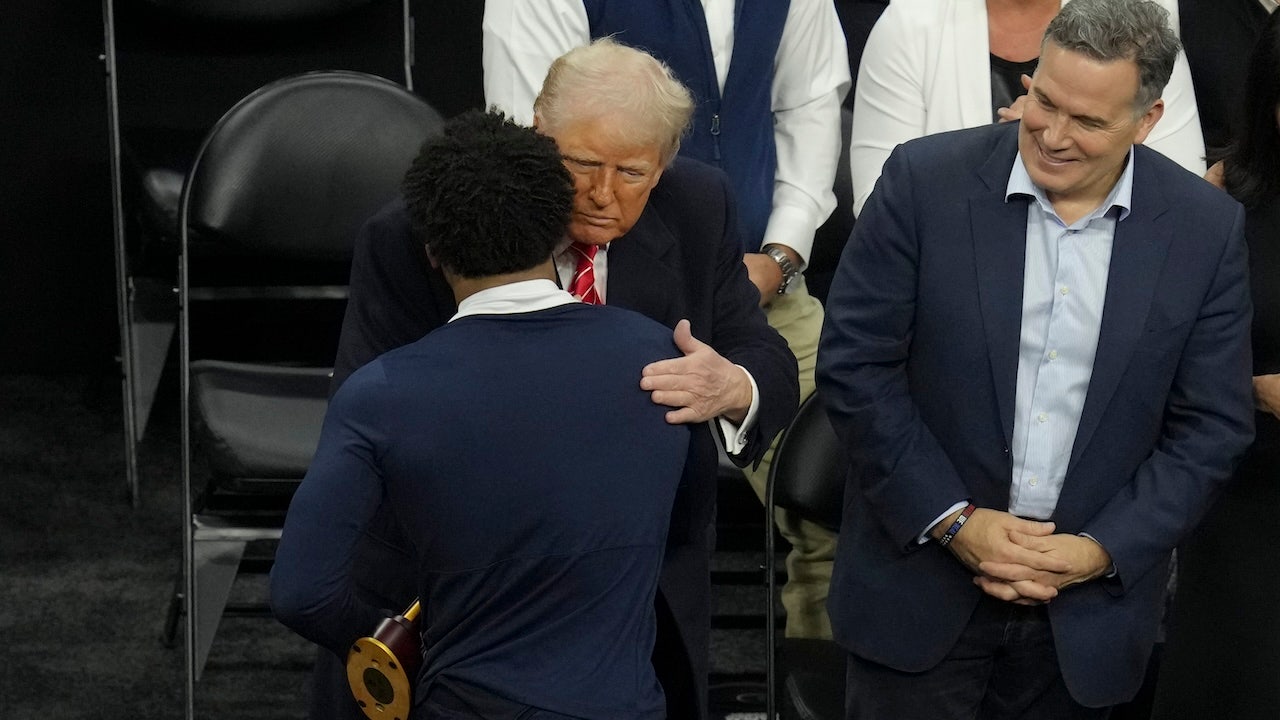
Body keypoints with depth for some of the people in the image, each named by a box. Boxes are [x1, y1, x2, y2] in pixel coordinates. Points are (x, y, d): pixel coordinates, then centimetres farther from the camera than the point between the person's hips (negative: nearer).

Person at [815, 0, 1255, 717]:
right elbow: (853, 363, -7)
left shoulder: (1208, 228, -3)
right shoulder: (926, 180, -8)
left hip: (1090, 607, 1)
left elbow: (1211, 427, 0)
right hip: (921, 588, -1)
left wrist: (1100, 552, -10)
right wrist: (953, 521, -12)